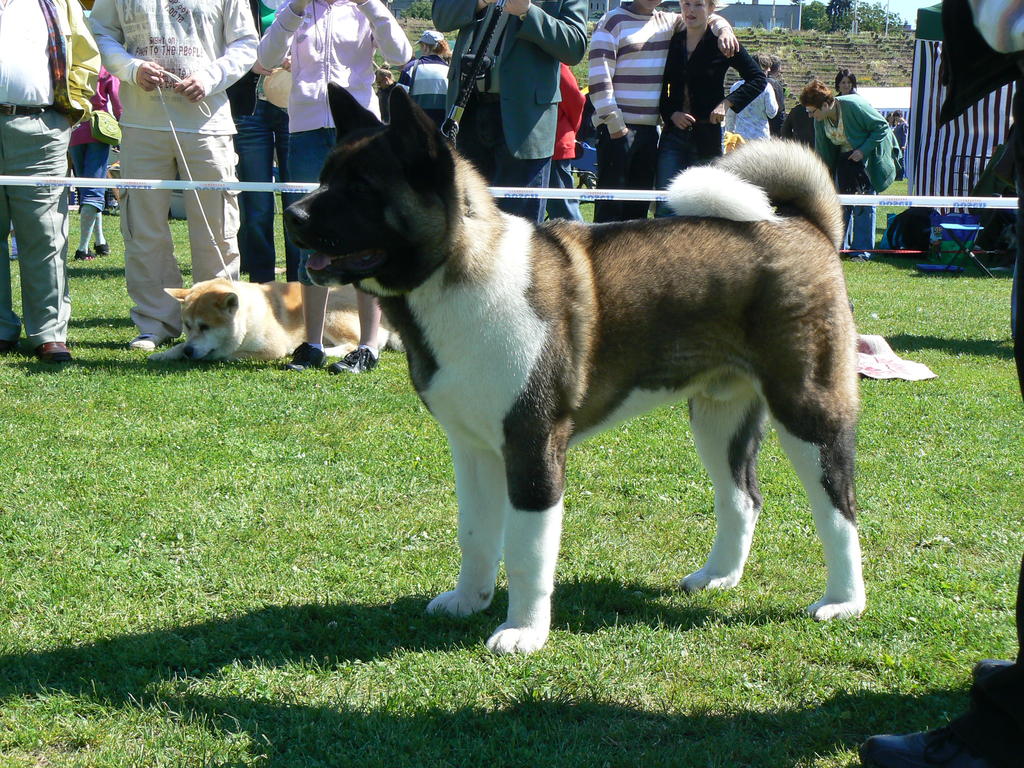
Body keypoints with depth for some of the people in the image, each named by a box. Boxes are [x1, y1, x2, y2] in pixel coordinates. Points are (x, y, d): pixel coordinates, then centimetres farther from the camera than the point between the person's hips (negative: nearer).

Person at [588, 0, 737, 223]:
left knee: (640, 205, 8)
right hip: (618, 127, -7)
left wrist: (724, 30, 2)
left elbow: (709, 18, 26)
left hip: (650, 127, 7)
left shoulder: (668, 22, 14)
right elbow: (599, 77, -11)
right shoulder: (613, 21, -4)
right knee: (611, 204, -9)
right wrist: (613, 123, -16)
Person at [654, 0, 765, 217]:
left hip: (707, 135, -3)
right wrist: (671, 114, -5)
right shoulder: (672, 42, 8)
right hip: (673, 133, 3)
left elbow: (758, 79, 0)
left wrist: (727, 103, -12)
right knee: (665, 207, -5)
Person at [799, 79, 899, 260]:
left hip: (869, 156, -6)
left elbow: (882, 126, -19)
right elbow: (821, 150, 4)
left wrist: (863, 150, -26)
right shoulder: (820, 120, -6)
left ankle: (862, 249, -4)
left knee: (864, 204, -8)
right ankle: (840, 246, 13)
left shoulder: (854, 106, -26)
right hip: (845, 156, 6)